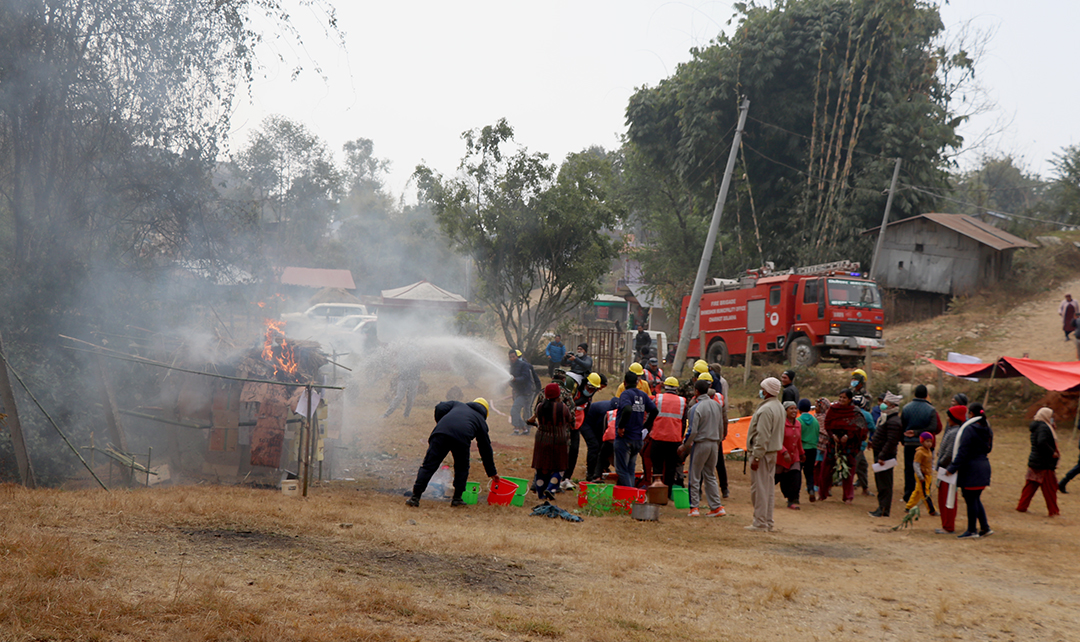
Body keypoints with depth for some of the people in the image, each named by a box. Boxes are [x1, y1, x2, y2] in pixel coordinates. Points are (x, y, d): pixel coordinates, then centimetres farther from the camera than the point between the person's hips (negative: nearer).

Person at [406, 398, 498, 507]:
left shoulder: (457, 404, 37)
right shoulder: (481, 421, 32)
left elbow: (440, 408, 16)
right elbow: (486, 448, 33)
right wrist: (492, 472, 38)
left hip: (441, 433, 1)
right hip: (462, 438, -1)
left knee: (428, 466, 3)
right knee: (462, 468, 24)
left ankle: (415, 497, -2)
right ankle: (457, 499, 20)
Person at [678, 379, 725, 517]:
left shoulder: (696, 408, -16)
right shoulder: (716, 405, 4)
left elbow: (692, 431, -17)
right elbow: (720, 427, 12)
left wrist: (684, 446, -5)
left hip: (700, 444, -6)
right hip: (714, 444, 6)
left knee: (695, 477, 4)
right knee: (710, 476, 15)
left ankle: (694, 507, 5)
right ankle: (717, 507, 12)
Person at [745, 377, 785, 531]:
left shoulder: (766, 409, -19)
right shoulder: (779, 407, 13)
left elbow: (762, 436, -22)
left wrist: (756, 457, -20)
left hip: (763, 452, -10)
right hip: (773, 451, 10)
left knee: (759, 487, -5)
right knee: (769, 487, 13)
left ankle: (760, 523, -3)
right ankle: (768, 521, 18)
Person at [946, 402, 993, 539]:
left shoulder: (969, 429, -15)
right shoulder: (987, 430, 10)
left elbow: (963, 452, -18)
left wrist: (952, 468, -14)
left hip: (970, 469, -8)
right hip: (984, 467, 8)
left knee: (971, 500, -1)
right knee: (976, 499, 17)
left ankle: (972, 530, 4)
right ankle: (985, 527, 16)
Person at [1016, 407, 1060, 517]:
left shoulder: (1036, 427, 14)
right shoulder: (1044, 427, -17)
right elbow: (1041, 443, -31)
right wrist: (1053, 453, -23)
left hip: (1034, 462, 9)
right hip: (1044, 464, -9)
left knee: (1030, 486, 13)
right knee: (1050, 488, 2)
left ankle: (1022, 506, 14)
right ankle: (1053, 511, 9)